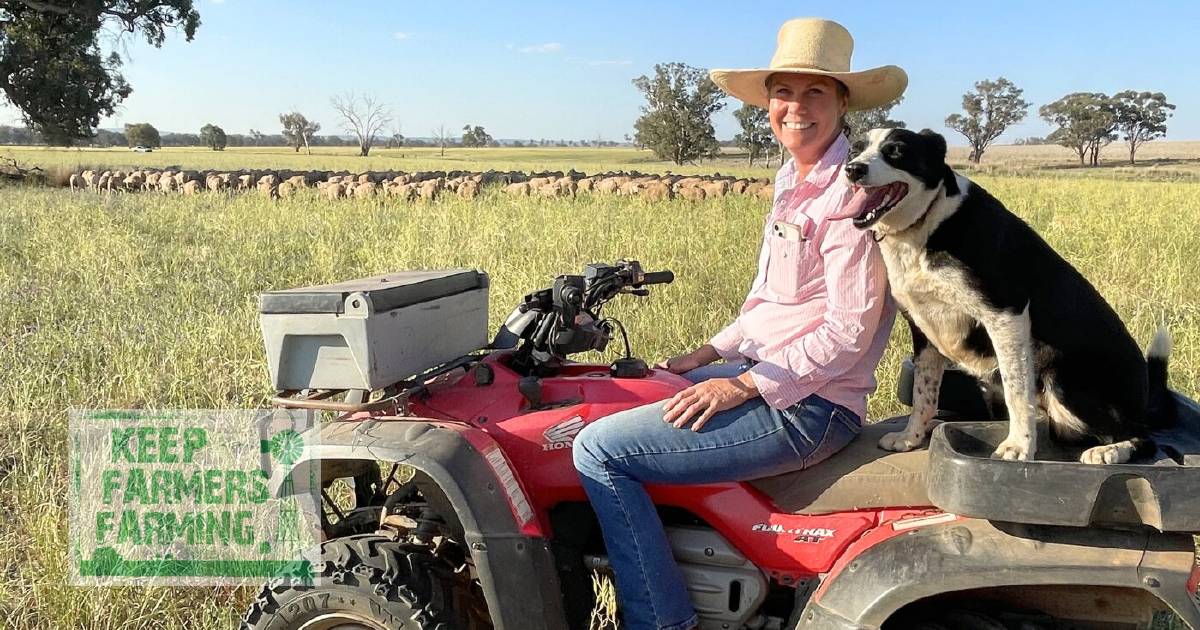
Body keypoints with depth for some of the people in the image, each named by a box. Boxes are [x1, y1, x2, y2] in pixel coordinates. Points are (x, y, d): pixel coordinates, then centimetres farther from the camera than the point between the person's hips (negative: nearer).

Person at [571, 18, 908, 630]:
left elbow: (850, 330, -19)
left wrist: (744, 386, -20)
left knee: (599, 448, -15)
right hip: (767, 373, 10)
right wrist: (708, 354, 10)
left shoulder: (851, 190, -16)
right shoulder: (792, 180, 12)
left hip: (808, 405, -10)